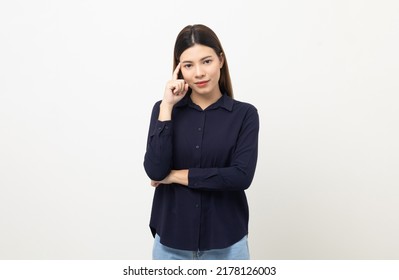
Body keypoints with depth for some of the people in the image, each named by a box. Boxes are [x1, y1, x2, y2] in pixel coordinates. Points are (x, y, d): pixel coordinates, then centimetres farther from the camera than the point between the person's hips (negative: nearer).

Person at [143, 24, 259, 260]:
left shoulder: (244, 114, -5)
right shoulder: (164, 109, -2)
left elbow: (242, 176, -18)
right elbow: (155, 171, -15)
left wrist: (178, 176, -13)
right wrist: (167, 107, -16)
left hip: (226, 244, -1)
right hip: (171, 242, 1)